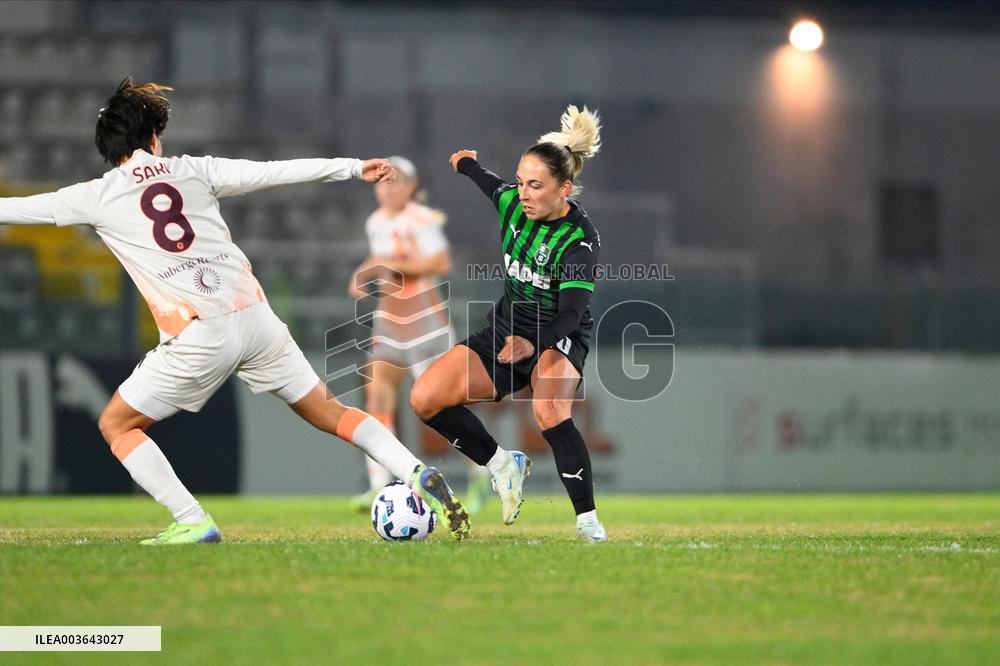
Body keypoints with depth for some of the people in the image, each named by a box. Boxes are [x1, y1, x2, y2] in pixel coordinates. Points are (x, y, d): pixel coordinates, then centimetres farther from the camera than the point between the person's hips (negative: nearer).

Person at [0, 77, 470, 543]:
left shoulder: (97, 197, 6)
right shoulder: (193, 171, 12)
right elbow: (275, 172, 9)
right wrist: (354, 168, 13)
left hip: (197, 339, -4)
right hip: (254, 315, 4)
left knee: (115, 426, 13)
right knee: (329, 412, 15)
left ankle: (193, 523, 0)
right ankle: (420, 476, -1)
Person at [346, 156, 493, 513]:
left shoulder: (421, 220, -14)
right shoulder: (375, 222, 10)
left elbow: (442, 264, -24)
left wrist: (392, 265, -25)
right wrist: (365, 274, 8)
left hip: (424, 318, -7)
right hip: (389, 319, 7)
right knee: (378, 394, -8)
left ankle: (479, 474, 17)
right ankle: (379, 487, -11)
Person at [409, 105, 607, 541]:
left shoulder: (580, 239, -24)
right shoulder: (513, 202, -8)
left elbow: (571, 313, -33)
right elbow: (485, 181, 17)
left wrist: (533, 343, -51)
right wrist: (464, 162, 39)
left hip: (559, 340, -6)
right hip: (505, 330, 6)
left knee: (549, 413, -37)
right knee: (425, 399, -12)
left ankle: (588, 521, -28)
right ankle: (502, 465, 7)